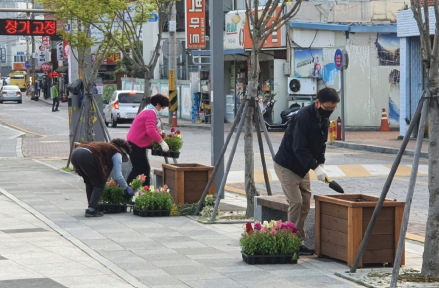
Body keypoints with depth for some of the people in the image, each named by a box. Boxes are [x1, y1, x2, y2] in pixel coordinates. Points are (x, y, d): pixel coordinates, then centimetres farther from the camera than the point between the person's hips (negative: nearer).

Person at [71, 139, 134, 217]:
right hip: (87, 157, -8)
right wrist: (126, 188, 24)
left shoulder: (107, 146, 37)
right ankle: (91, 210, -2)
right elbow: (118, 176, 9)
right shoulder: (117, 153, 14)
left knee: (89, 183, 24)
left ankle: (91, 207, 24)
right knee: (99, 184, 6)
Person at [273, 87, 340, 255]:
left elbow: (321, 145, 10)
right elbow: (299, 148, -30)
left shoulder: (324, 119, 2)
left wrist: (321, 163, -6)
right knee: (296, 202, -13)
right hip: (287, 165, -9)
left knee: (305, 203, 7)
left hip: (302, 167, 9)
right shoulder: (303, 117, -26)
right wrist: (316, 167, -34)